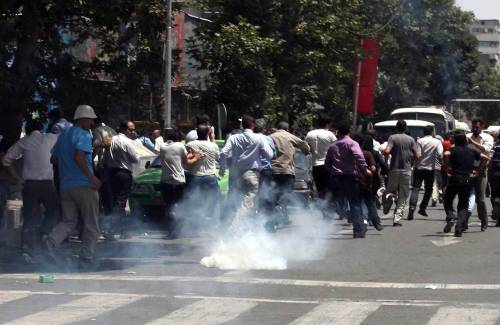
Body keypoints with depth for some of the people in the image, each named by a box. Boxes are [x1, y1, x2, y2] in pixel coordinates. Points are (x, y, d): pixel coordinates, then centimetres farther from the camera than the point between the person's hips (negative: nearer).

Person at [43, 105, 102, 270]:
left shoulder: (64, 135, 16)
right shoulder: (83, 135, -10)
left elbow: (54, 159, 21)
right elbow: (79, 157, -24)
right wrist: (92, 177, -20)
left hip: (65, 186, 7)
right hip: (84, 185, -7)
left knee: (69, 221, 9)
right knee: (91, 225, 4)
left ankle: (51, 240, -19)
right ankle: (86, 259, 4)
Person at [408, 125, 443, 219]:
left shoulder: (420, 141, -3)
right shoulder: (437, 142, -1)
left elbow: (417, 155, -11)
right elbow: (440, 155, -12)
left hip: (419, 168, 0)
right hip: (430, 168, 0)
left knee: (415, 189, -3)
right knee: (428, 189, 17)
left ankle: (412, 208, -20)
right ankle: (422, 208, 17)